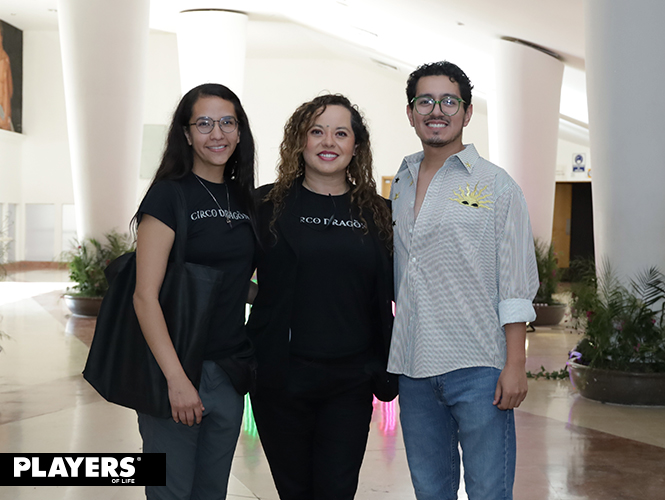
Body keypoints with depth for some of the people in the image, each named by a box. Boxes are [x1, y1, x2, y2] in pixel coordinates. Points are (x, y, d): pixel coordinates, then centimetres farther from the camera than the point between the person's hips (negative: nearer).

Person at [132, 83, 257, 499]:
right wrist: (176, 380, -19)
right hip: (178, 368, -6)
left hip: (229, 371, 6)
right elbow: (145, 297, -14)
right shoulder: (169, 195, -8)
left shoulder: (244, 199, 10)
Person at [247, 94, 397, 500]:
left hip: (350, 380, 1)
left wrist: (386, 372, 6)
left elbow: (386, 298, 10)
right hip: (281, 375, -1)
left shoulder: (377, 213, 6)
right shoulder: (269, 204, 1)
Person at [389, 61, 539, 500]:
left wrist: (515, 365, -12)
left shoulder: (497, 185, -1)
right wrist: (389, 362, 16)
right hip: (413, 367, 5)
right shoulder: (400, 186, 13)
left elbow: (517, 285, -4)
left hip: (478, 366, -5)